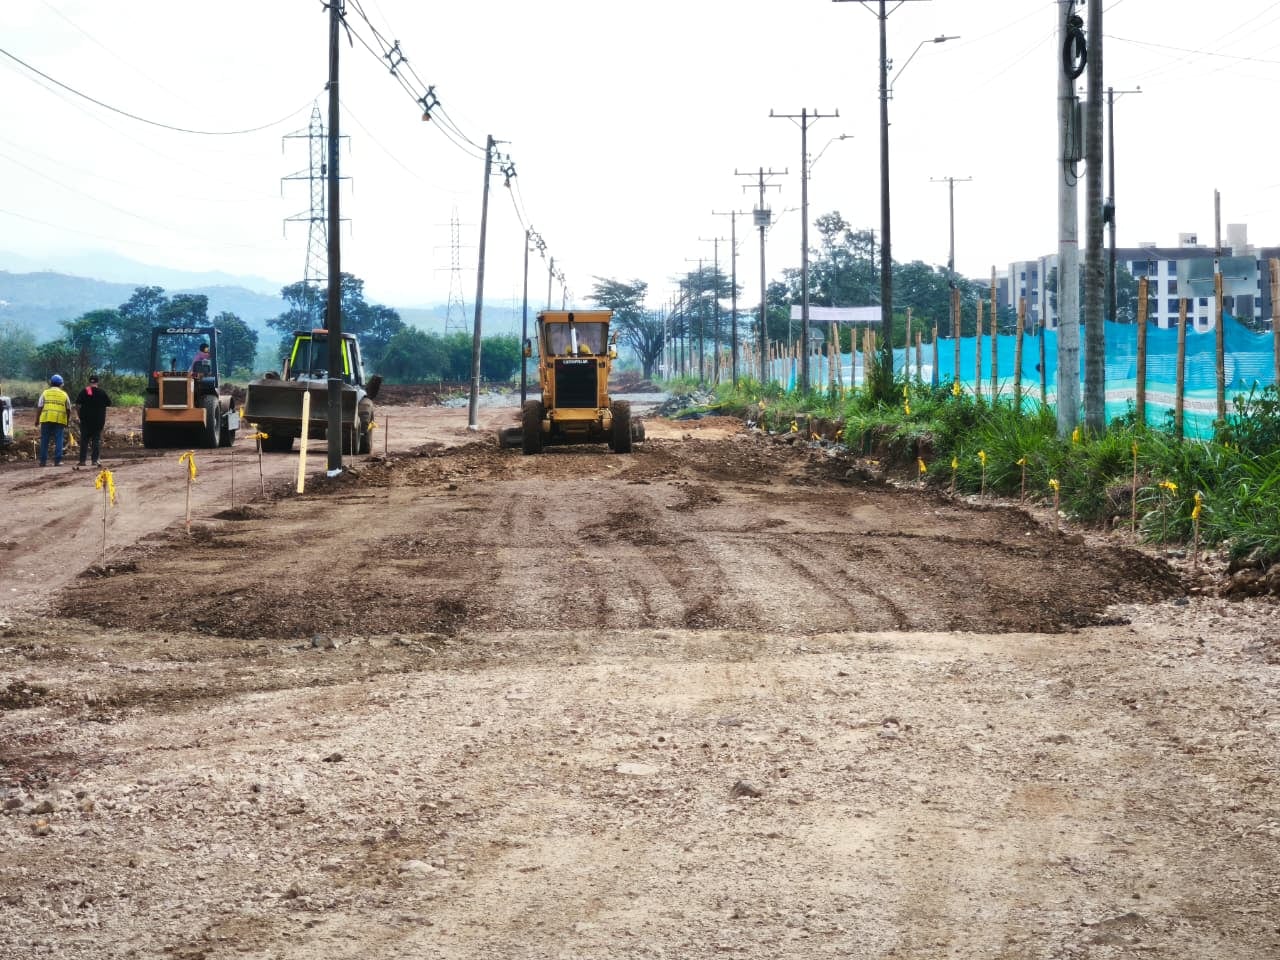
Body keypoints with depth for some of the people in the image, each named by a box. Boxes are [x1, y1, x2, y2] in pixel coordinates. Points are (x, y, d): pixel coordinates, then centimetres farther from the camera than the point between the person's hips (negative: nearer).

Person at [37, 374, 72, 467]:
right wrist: (68, 421, 18)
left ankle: (43, 461, 4)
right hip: (60, 420, 0)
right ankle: (57, 461, -3)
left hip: (46, 419, 0)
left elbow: (39, 407, 3)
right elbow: (69, 409, 8)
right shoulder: (64, 394, 9)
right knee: (58, 440, 2)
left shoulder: (45, 393, 7)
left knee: (44, 440, 5)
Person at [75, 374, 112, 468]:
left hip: (85, 419, 0)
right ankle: (95, 460, -1)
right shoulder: (102, 392, -1)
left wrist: (80, 416, 5)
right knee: (96, 439, 5)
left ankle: (82, 460, 2)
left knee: (84, 440, 6)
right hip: (99, 420, 0)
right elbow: (109, 403, 5)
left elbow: (77, 406, -5)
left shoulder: (83, 392, -2)